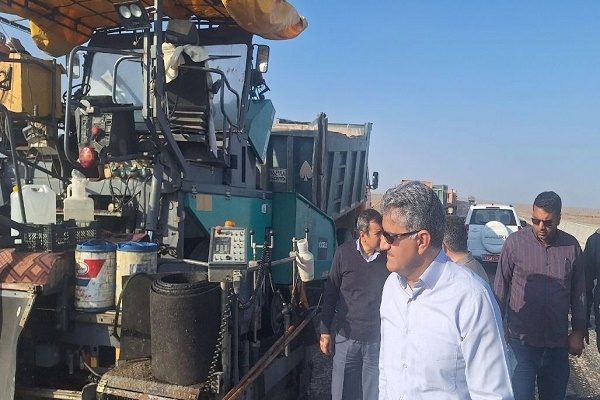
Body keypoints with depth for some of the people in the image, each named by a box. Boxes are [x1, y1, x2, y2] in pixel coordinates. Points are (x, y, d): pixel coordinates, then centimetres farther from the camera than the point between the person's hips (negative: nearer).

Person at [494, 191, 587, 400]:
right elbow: (501, 288, -2)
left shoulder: (571, 246, -1)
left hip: (558, 342, 3)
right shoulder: (515, 242, -9)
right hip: (522, 340, -3)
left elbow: (578, 291, 8)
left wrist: (579, 332, 8)